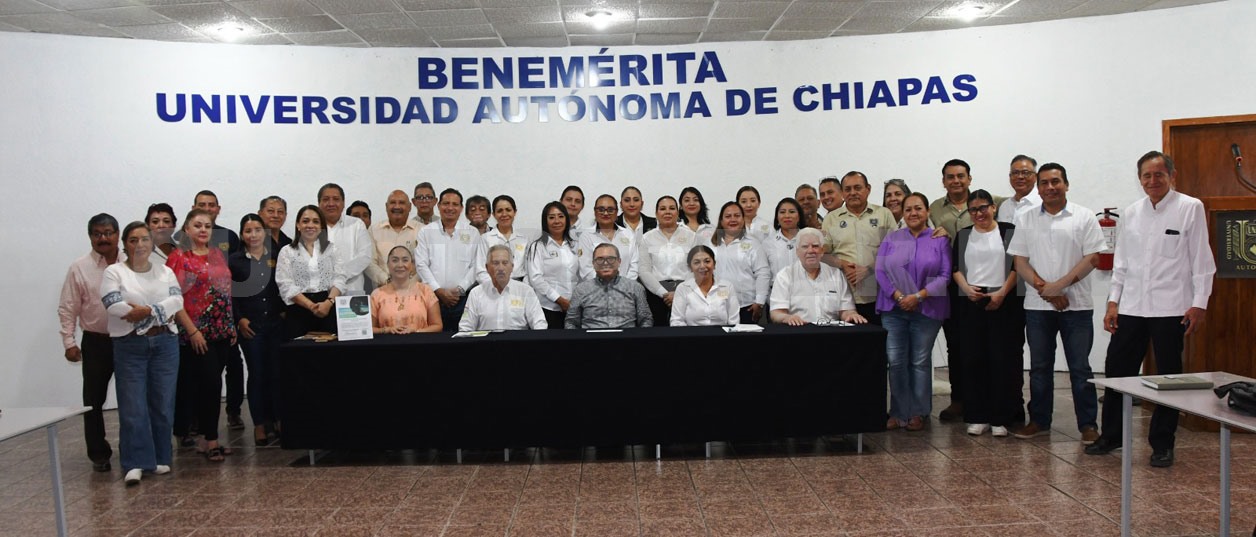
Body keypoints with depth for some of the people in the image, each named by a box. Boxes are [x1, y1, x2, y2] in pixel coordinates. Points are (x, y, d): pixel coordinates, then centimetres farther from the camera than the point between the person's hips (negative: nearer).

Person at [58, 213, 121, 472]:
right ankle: (99, 453, 17)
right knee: (94, 400, 5)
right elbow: (67, 309, 0)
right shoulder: (79, 268, 0)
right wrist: (69, 342, -5)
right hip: (96, 343, 0)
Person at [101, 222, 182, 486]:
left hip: (165, 343, 3)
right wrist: (159, 312, -13)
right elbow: (114, 305, -13)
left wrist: (146, 311, -17)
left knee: (163, 403, 6)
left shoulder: (165, 271, 11)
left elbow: (177, 300, -3)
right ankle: (135, 463, 2)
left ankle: (160, 458, 17)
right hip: (130, 346, -3)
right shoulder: (114, 272, 1)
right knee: (133, 407, -3)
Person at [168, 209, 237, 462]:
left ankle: (204, 439, 18)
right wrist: (192, 331, -15)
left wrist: (232, 326, 12)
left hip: (222, 332, 6)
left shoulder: (218, 255, 13)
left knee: (208, 384, 10)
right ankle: (211, 441, 3)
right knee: (211, 383, -7)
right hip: (196, 334, -6)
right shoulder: (178, 258, -5)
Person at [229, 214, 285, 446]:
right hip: (250, 326, -1)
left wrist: (285, 310, 0)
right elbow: (229, 294, 1)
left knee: (276, 372, 4)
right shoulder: (234, 260, 2)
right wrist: (239, 319, -6)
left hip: (276, 322, 1)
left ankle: (277, 420, 14)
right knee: (256, 374, 3)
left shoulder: (277, 255, 6)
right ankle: (259, 424, 11)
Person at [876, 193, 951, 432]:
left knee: (920, 361, 4)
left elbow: (945, 275, -4)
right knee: (896, 361, -2)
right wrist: (899, 297, -10)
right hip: (894, 308, 1)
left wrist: (918, 296, -14)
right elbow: (881, 271, 2)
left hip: (927, 309, -1)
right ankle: (899, 412, 7)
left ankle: (918, 413, 15)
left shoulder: (940, 241, 4)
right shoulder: (891, 239, 9)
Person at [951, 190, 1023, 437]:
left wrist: (1002, 293, -11)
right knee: (974, 359, 3)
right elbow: (955, 267, 10)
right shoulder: (963, 236, 13)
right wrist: (967, 288, -7)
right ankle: (977, 417, 10)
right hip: (972, 303, 3)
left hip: (1004, 303, -3)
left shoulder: (1008, 232, 2)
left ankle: (1001, 418, 5)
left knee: (1003, 359, -3)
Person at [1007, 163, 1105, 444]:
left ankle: (1088, 425, 12)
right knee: (1039, 367, 10)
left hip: (1076, 305, -2)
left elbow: (1091, 258, -6)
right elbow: (1020, 262, 3)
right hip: (1037, 306, 2)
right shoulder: (1025, 220, 7)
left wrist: (1058, 285, -15)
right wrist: (1045, 289, -10)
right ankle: (1039, 421, 21)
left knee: (1080, 368, 2)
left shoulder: (1084, 217, 1)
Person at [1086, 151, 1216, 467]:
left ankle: (1162, 444, 17)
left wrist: (1199, 304, -9)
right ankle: (1111, 435, 20)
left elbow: (1201, 260, -4)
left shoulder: (1191, 208, -2)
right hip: (1131, 308, 4)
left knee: (1168, 377, 6)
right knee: (1117, 372, 7)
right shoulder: (1131, 213, 11)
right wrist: (1113, 302, 8)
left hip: (1171, 308, -4)